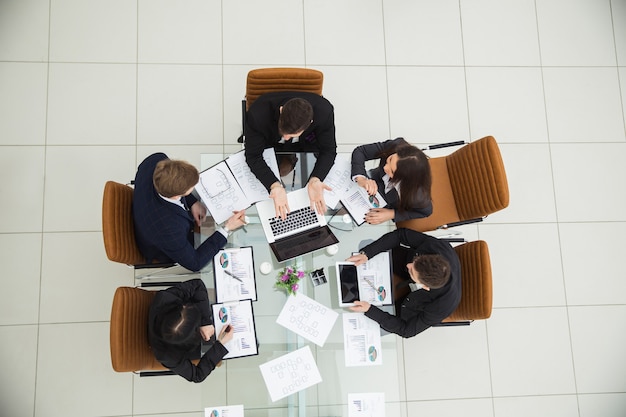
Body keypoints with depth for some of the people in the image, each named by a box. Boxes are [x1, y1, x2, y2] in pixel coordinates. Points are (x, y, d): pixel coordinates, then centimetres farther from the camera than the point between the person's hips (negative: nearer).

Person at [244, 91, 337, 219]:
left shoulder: (324, 112, -36)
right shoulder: (257, 114, -39)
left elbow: (328, 151, -24)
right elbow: (253, 156, -31)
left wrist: (315, 180, -43)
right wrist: (275, 186, -47)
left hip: (305, 144, 1)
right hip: (270, 144, -1)